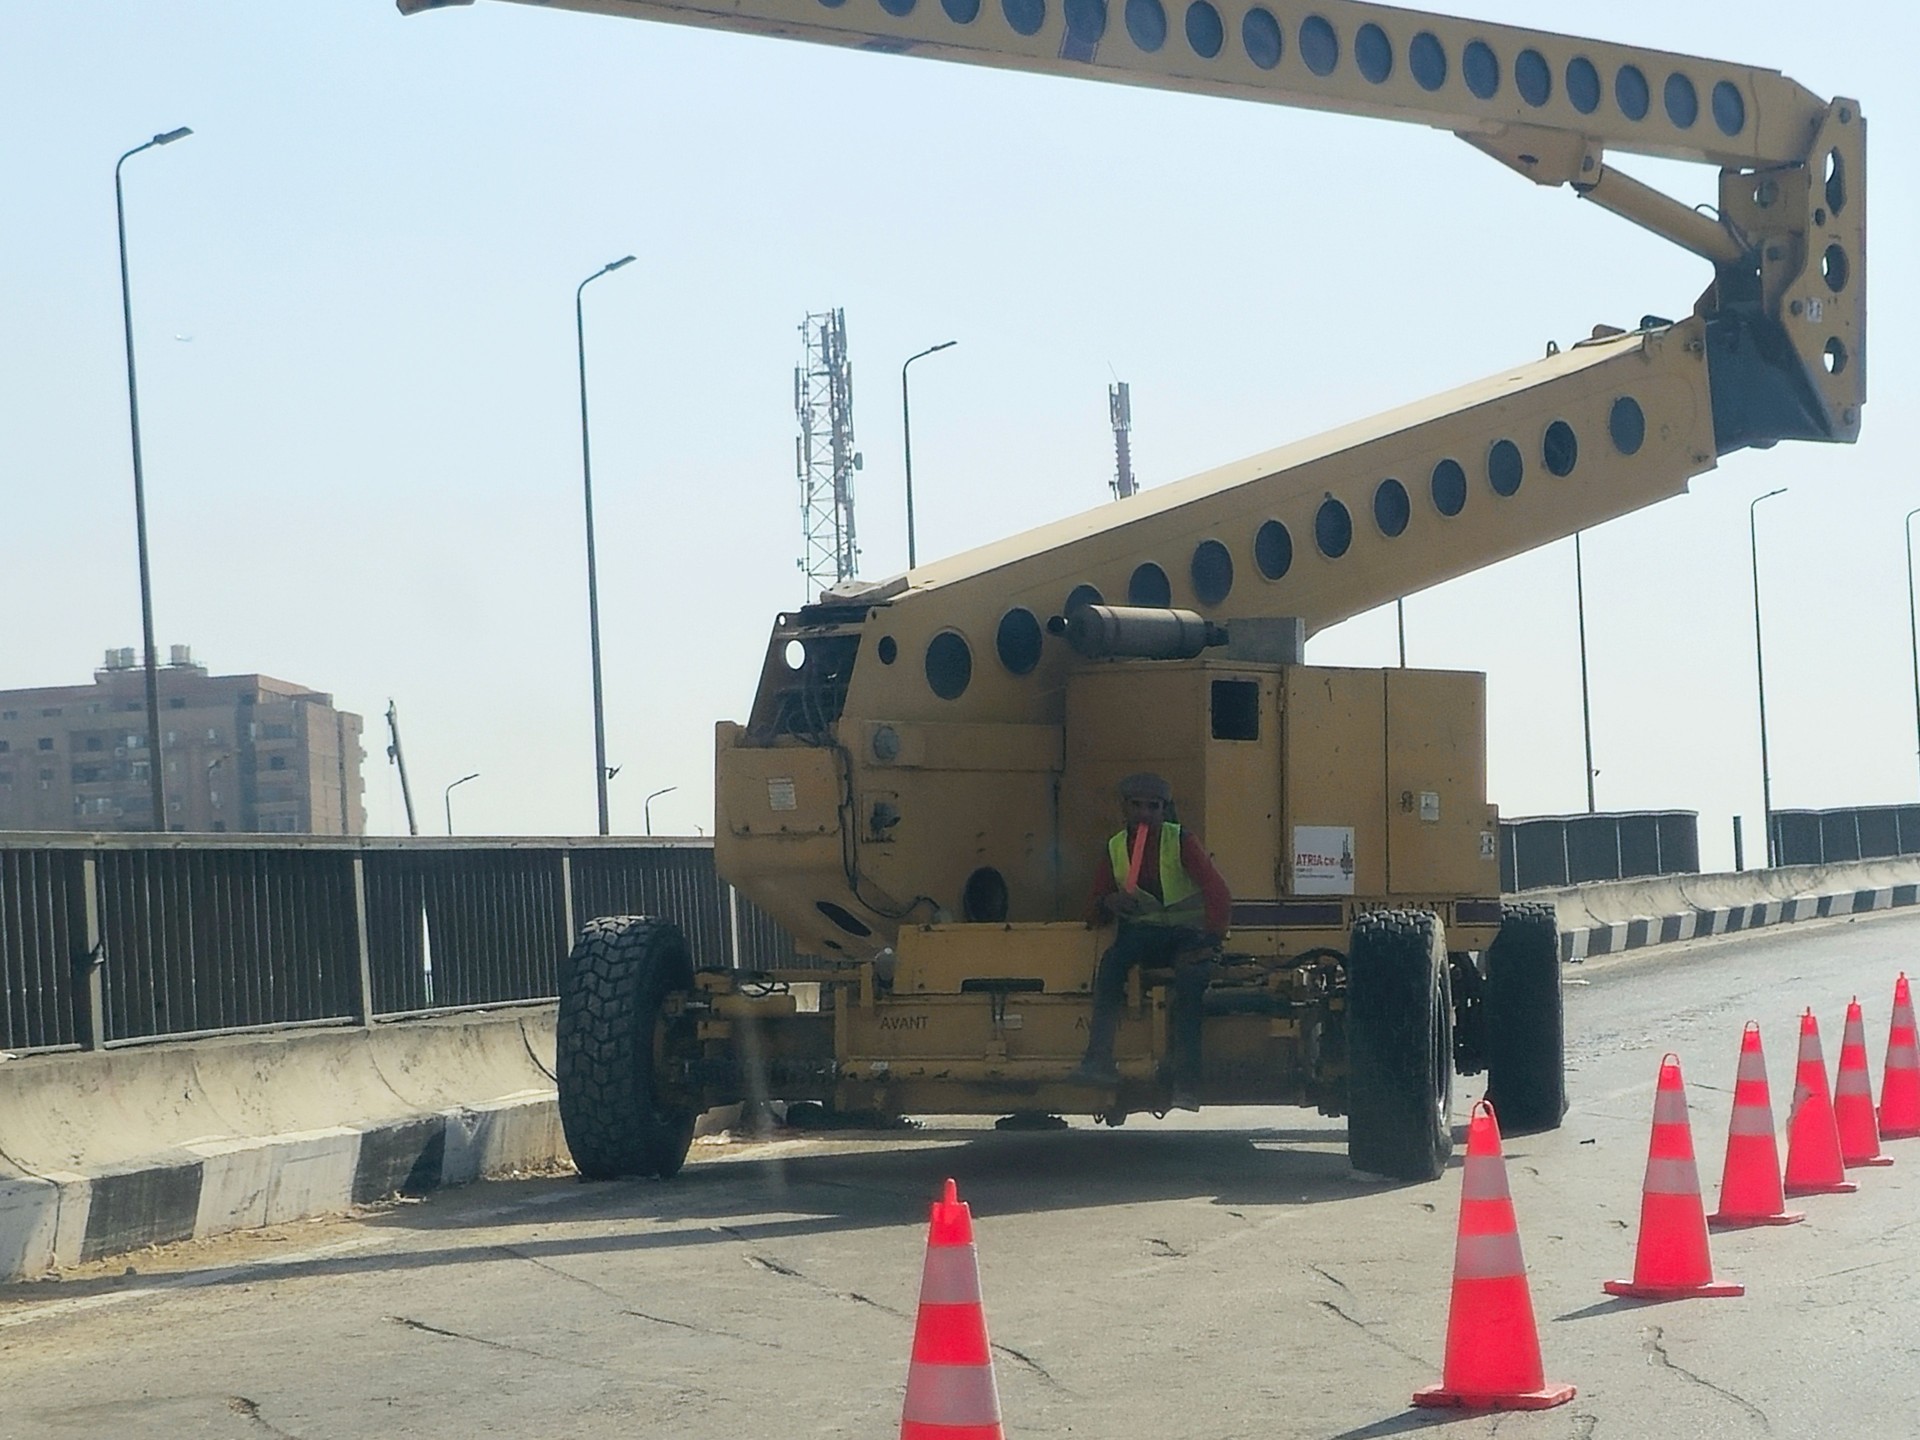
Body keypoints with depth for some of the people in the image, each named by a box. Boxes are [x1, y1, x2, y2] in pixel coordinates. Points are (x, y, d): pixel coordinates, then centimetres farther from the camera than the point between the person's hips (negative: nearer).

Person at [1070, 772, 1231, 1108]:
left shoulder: (1182, 842, -7)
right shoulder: (1114, 849, 5)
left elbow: (1219, 896, -15)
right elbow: (1094, 916, 7)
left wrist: (1210, 941, -28)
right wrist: (1108, 904, -17)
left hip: (1189, 932, -3)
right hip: (1145, 931, 3)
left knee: (1191, 976, -35)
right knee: (1113, 957, -31)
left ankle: (1185, 1081, -34)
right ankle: (1100, 1059, -37)